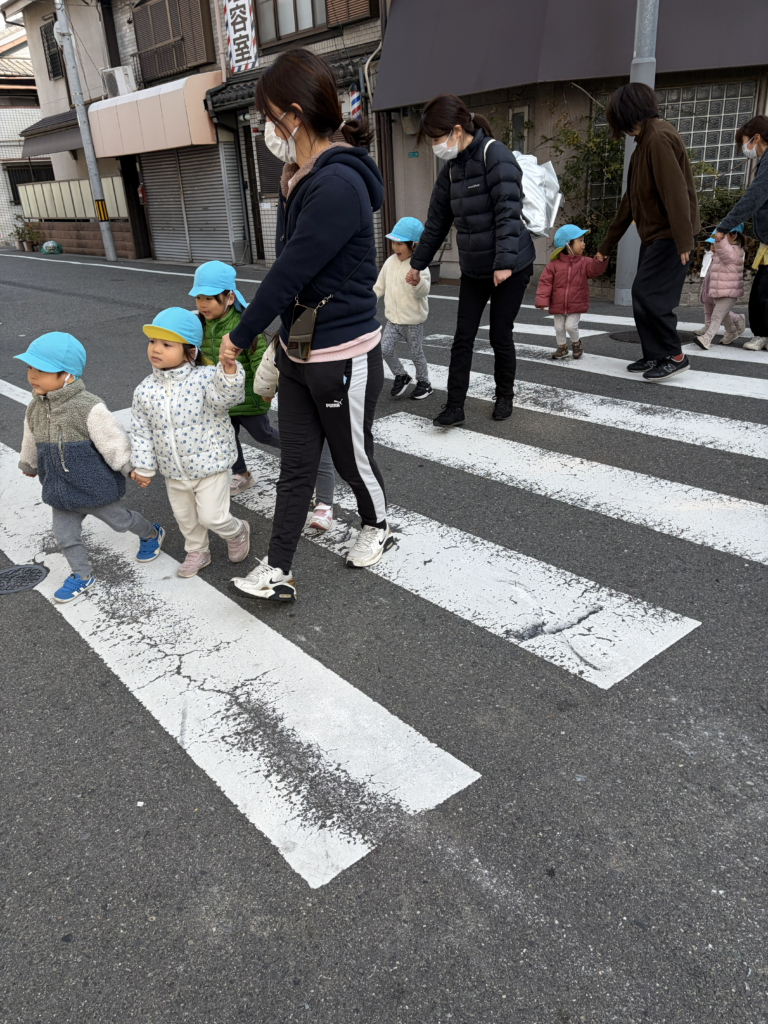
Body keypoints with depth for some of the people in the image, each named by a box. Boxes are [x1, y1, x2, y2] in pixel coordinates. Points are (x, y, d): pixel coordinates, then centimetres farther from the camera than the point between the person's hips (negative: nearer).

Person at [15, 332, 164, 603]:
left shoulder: (88, 408, -26)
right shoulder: (35, 408, -2)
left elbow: (114, 442, -20)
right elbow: (32, 441, 17)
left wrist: (133, 469, -13)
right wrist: (28, 464, 32)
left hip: (95, 487, -6)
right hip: (61, 491, 6)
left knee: (120, 519, 16)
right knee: (65, 536, 12)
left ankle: (152, 534, 46)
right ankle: (82, 576, 34)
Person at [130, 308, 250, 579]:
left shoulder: (204, 379, -18)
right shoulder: (145, 390, -6)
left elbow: (227, 396, -37)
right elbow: (141, 432, 3)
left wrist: (229, 371, -55)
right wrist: (142, 467, 6)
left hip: (209, 464, -5)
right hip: (174, 472, 5)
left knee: (212, 516, 0)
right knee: (184, 517, 21)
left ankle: (237, 532, 34)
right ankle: (197, 552, 46)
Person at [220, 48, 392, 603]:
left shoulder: (338, 185, -23)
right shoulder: (305, 178, 7)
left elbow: (288, 273, -20)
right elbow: (289, 269, 11)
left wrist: (240, 336, -11)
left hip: (344, 357, -9)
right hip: (298, 351, 9)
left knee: (353, 458, 13)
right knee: (295, 464, 12)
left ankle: (377, 529, 43)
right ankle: (278, 572, 22)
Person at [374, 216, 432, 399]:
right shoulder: (390, 262, 1)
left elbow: (423, 292, -27)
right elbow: (380, 286, 12)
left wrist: (417, 281, -46)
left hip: (413, 320, -5)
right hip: (393, 319, 5)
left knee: (416, 353, 7)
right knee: (385, 349, -7)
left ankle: (423, 382, 28)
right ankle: (401, 376, 14)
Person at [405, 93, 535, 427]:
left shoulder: (495, 156, -15)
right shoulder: (451, 168, 7)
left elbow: (508, 212, -23)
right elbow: (437, 221, 16)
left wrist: (504, 262, -31)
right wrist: (418, 263, 19)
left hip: (511, 267, -6)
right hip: (473, 269, 7)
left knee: (500, 336, 3)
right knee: (462, 337, 1)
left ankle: (504, 397, 23)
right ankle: (455, 406, 5)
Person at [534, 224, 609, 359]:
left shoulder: (584, 262, 0)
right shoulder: (554, 264, -7)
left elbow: (595, 270, -14)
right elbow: (545, 282, -9)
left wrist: (600, 261, -34)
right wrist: (542, 300, -16)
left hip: (576, 305, 0)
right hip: (558, 306, 1)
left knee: (571, 326, -9)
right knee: (559, 328, 9)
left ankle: (576, 343, 20)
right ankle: (562, 347, 32)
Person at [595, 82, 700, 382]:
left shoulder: (659, 138, -14)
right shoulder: (645, 141, 18)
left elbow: (675, 191, -23)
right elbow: (631, 199, 22)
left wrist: (684, 241, -28)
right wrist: (606, 244, 23)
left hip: (669, 235, -10)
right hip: (654, 234, 10)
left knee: (649, 295, -13)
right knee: (642, 296, 9)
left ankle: (674, 356, -3)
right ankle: (654, 356, 16)